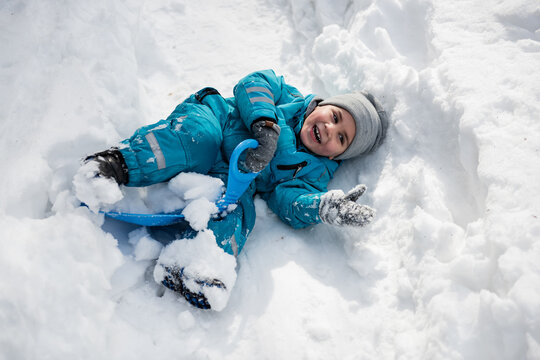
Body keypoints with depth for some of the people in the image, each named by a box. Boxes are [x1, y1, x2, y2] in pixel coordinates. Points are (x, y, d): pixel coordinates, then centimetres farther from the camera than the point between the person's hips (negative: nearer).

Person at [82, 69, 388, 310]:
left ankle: (189, 268, -45)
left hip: (229, 178, 0)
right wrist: (265, 123, -15)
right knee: (199, 136, -33)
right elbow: (254, 83, 1)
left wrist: (324, 207, -27)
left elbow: (289, 198, -7)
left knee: (238, 206, -31)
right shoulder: (292, 98, 12)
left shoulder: (315, 172, 10)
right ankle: (118, 163, -33)